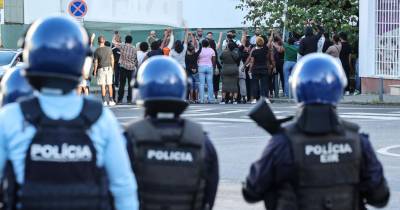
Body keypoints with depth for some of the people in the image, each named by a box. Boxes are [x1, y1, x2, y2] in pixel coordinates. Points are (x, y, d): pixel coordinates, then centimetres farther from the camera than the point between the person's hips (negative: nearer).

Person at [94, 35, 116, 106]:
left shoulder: (97, 51, -9)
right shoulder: (109, 49, 0)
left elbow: (96, 62, -7)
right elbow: (112, 59, 5)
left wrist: (94, 71, 3)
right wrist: (112, 68, 16)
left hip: (101, 69, -3)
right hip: (109, 68, 3)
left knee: (103, 86, 0)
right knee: (109, 85, 8)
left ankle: (104, 101, -2)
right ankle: (110, 100, 10)